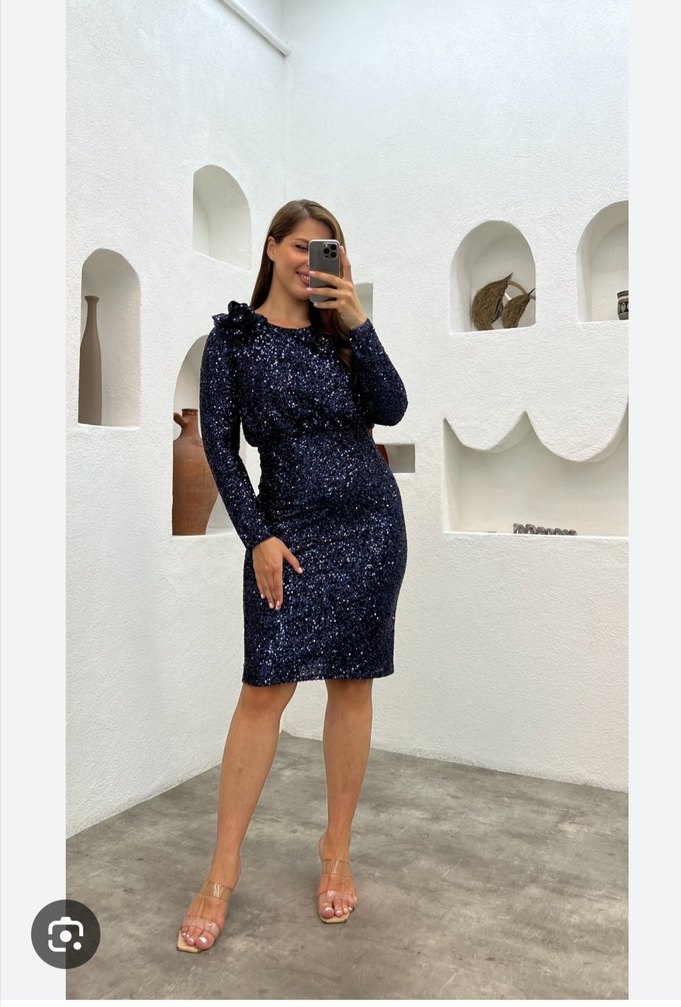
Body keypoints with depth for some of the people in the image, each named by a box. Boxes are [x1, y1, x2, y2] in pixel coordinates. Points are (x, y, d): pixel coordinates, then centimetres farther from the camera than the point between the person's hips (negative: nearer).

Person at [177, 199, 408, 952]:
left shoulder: (341, 330, 9)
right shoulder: (233, 337, 3)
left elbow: (391, 410, -5)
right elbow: (219, 444, -1)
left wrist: (356, 320, -11)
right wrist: (258, 536, -8)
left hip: (371, 524, 3)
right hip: (288, 529, -2)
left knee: (352, 685, 7)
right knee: (264, 689, -4)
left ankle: (337, 849, 24)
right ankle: (224, 869, 12)